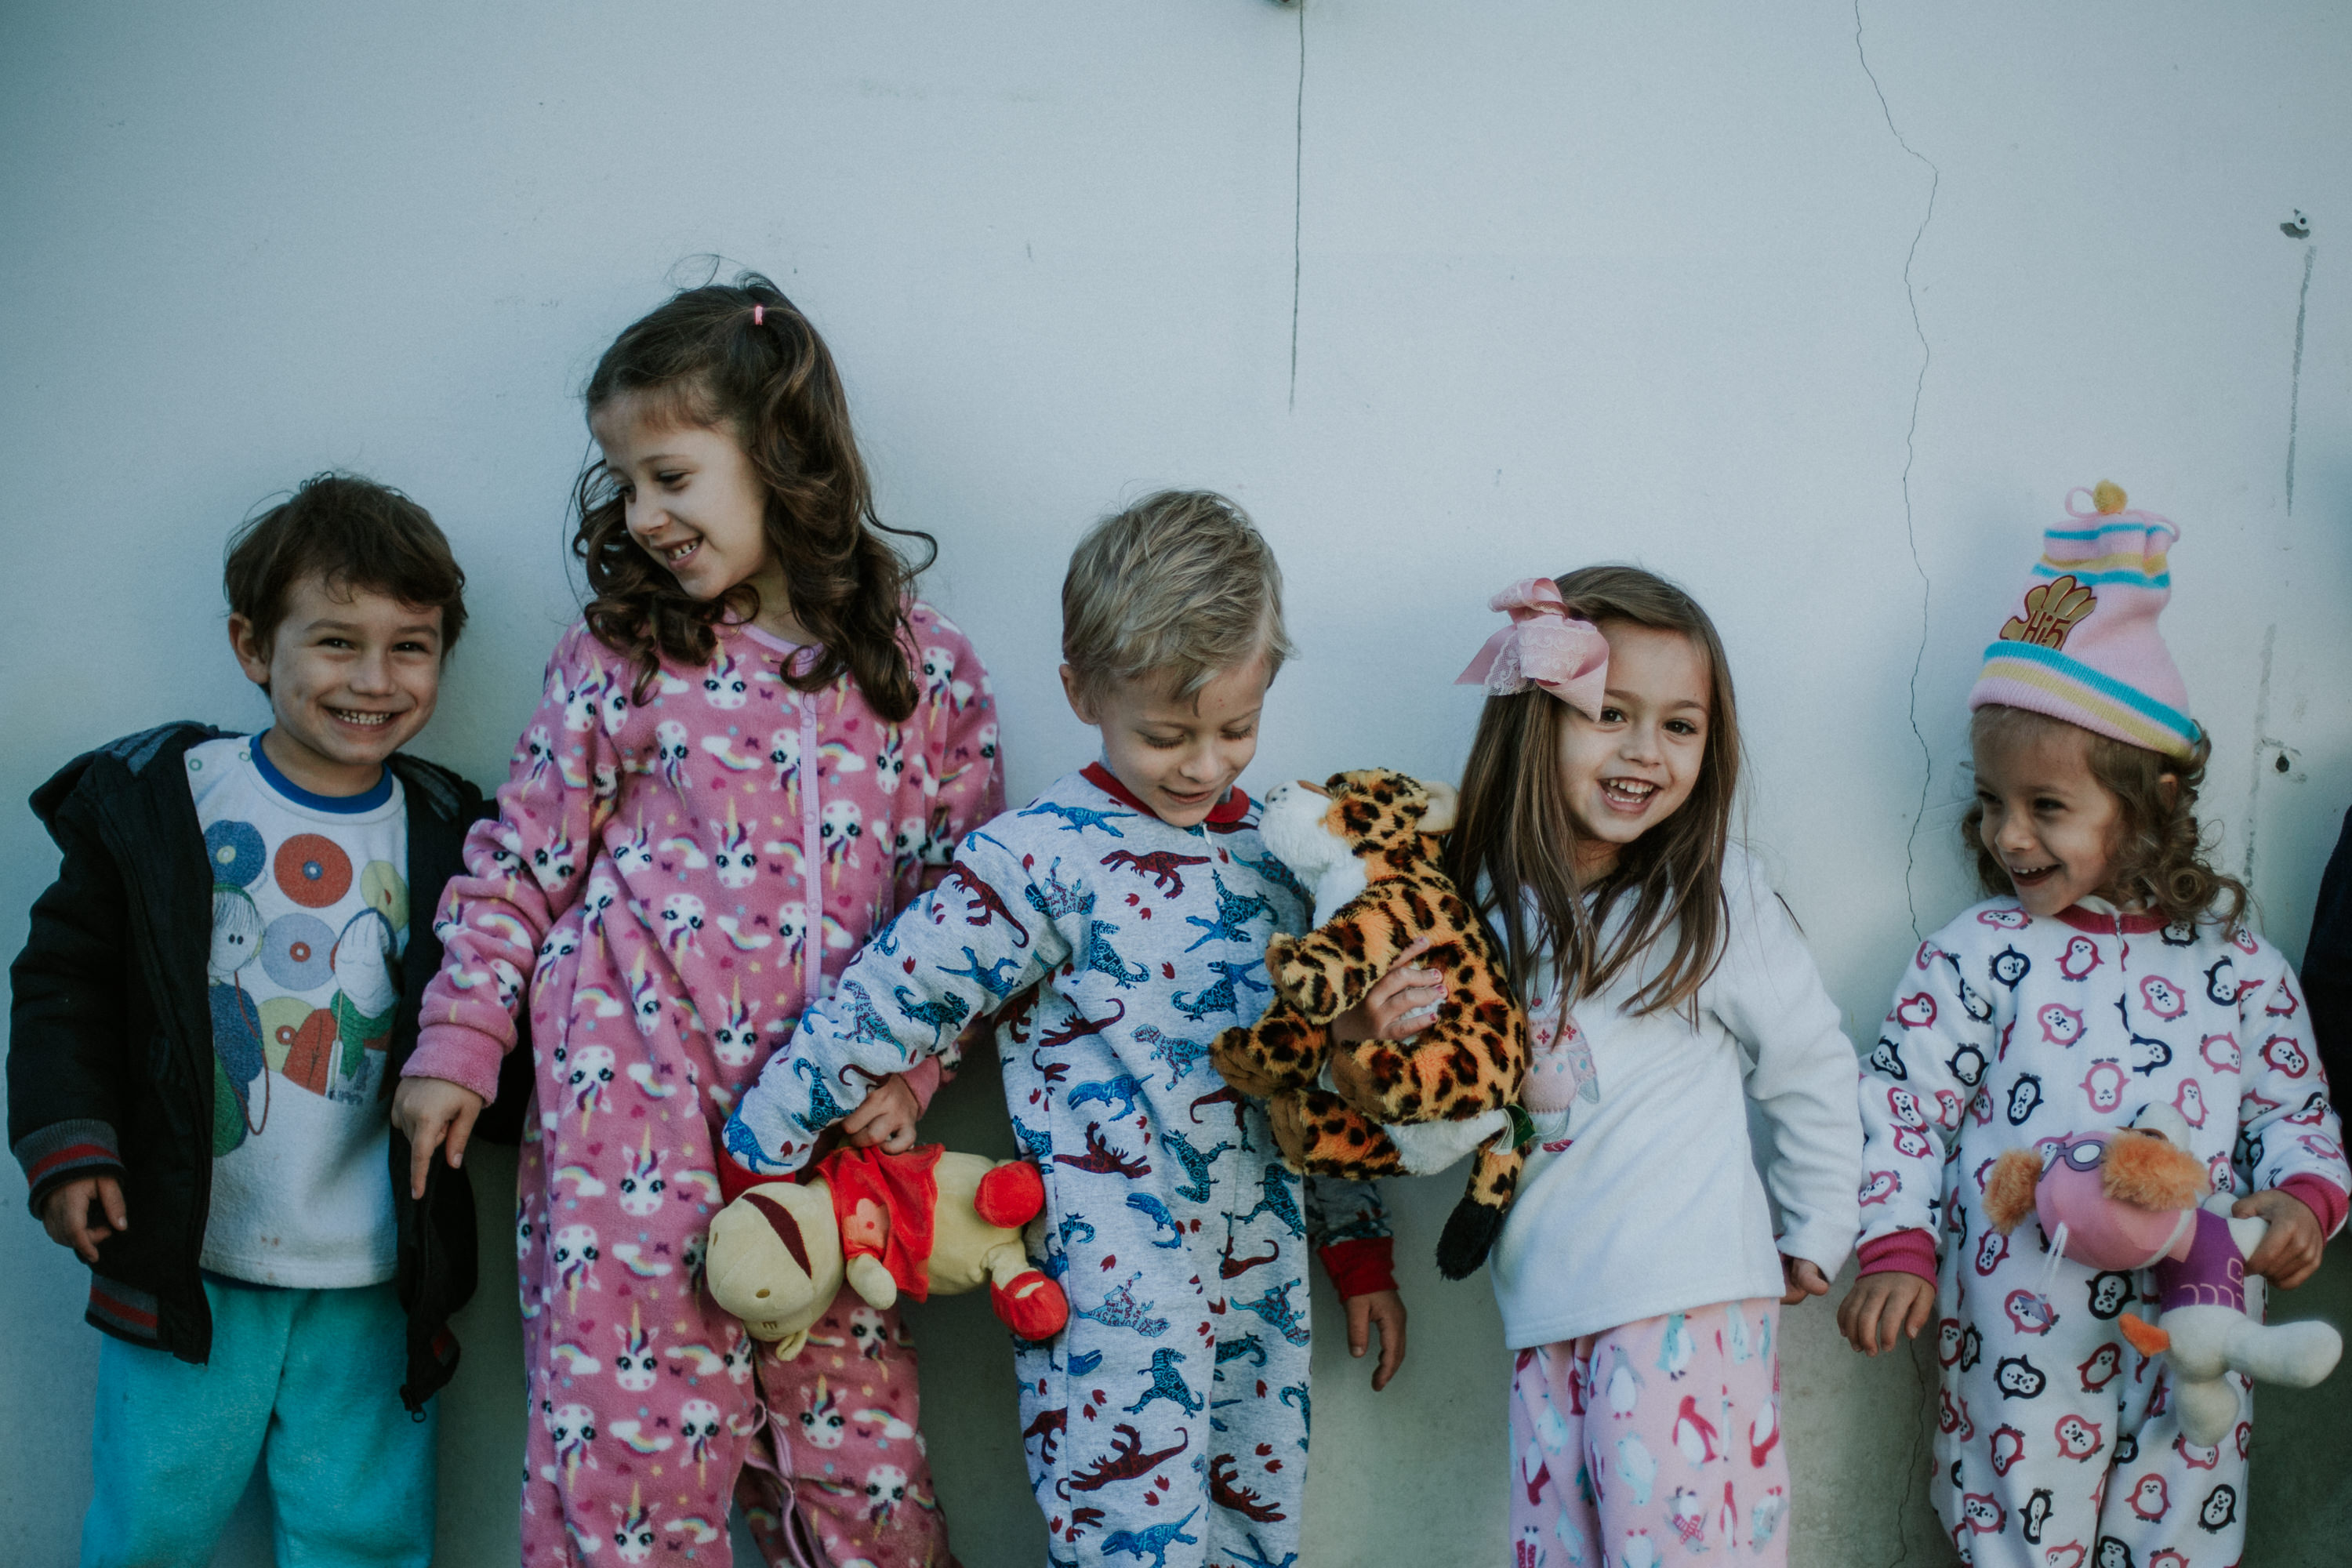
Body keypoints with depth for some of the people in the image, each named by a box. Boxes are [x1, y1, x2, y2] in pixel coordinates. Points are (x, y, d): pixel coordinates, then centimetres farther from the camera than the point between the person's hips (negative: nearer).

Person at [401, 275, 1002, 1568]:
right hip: (634, 1109, -1)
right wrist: (459, 1042, 2)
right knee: (627, 1428, -1)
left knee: (854, 1438, 7)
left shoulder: (925, 672, 4)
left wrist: (906, 1071, -4)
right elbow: (519, 863, 8)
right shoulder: (614, 659, 3)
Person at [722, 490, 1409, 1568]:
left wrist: (1359, 1245, 17)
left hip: (1262, 1277, 6)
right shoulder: (1042, 860, -11)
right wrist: (759, 1150, -11)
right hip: (1110, 1295, -6)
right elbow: (887, 1003, -11)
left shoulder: (1277, 849, 7)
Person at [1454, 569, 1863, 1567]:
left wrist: (1814, 1238, 10)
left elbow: (1811, 1068, 5)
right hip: (1544, 1301, 4)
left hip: (1690, 1300, -4)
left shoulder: (1712, 893, -5)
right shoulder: (1484, 896, 4)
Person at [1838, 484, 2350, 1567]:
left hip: (2190, 1335, 2)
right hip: (2021, 1342, -2)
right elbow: (1902, 1101, -2)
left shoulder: (2235, 964, 3)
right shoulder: (1977, 955, -2)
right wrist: (1896, 1250, -9)